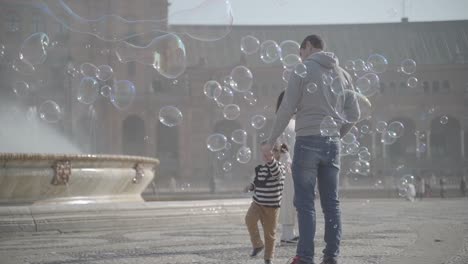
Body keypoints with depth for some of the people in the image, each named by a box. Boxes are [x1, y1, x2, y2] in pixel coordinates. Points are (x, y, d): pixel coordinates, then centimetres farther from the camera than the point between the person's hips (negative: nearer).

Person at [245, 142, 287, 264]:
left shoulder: (279, 167, -12)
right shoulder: (260, 167, 5)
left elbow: (277, 174, -37)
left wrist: (270, 161, -56)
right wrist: (251, 186, -4)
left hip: (271, 205, -4)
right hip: (257, 202, 4)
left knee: (270, 233, 4)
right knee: (250, 218, -25)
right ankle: (257, 244, -5)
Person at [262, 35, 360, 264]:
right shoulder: (342, 74, 14)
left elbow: (287, 109, -6)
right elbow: (354, 114, 13)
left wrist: (271, 141, 0)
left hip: (307, 141, -5)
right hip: (332, 143, 5)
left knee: (305, 203, -4)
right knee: (331, 202, 7)